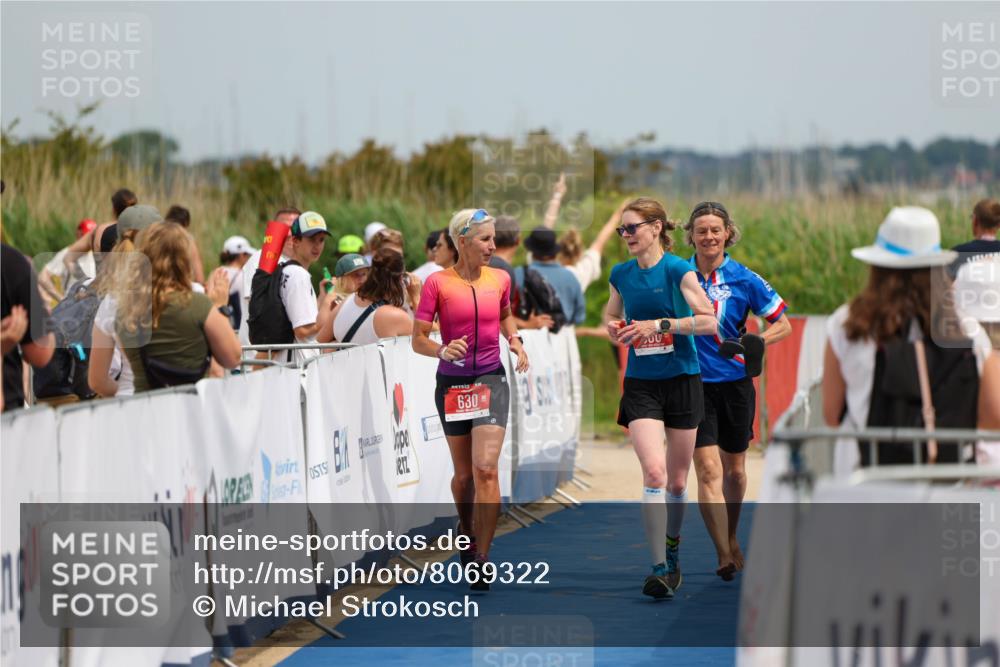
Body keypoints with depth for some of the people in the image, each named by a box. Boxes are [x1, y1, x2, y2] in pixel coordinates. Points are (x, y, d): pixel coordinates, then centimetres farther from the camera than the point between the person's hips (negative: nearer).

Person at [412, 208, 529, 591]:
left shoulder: (500, 279, 2)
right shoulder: (437, 283, -7)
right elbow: (418, 340, -6)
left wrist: (515, 340, 6)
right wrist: (443, 350, -26)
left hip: (491, 379, 1)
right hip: (452, 383, 0)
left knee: (485, 467, -15)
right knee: (464, 474, 10)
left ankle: (481, 559, -12)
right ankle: (467, 534, 38)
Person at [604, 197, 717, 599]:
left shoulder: (677, 270, -8)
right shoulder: (621, 275, 6)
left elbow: (709, 322, -15)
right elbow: (613, 316, 24)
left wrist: (660, 325, -21)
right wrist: (614, 329, 0)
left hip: (682, 381, -2)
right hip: (641, 384, 2)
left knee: (677, 480, 9)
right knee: (653, 472, -17)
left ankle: (672, 549, 34)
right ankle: (659, 568, -18)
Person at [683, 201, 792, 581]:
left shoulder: (743, 279, -3)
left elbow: (783, 324, 1)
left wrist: (757, 344, -16)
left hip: (735, 383, 1)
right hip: (693, 384, -1)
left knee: (734, 469, 14)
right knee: (708, 468, -13)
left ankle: (732, 539, 37)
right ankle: (724, 554, -15)